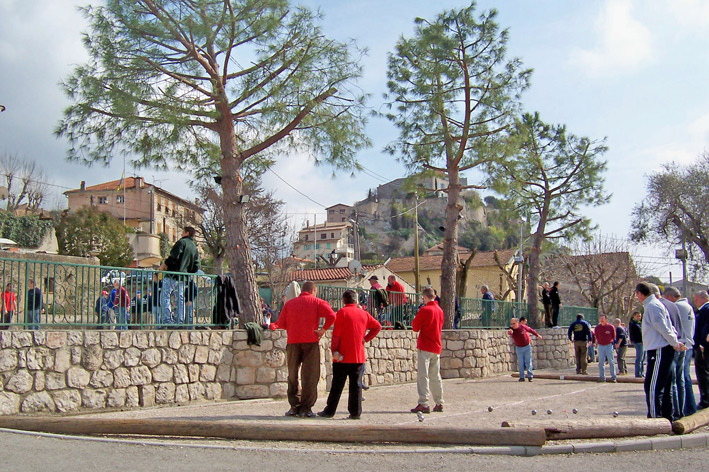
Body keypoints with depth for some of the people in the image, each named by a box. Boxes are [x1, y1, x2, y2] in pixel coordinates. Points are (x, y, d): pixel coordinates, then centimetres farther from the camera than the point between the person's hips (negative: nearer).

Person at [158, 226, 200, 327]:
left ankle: (167, 319, -12)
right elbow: (196, 266, 15)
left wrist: (164, 265, -5)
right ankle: (180, 320, 7)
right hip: (183, 277, 7)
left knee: (164, 296, -4)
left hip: (173, 275, -7)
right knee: (180, 298, 10)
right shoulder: (194, 247, 17)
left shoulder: (182, 242, -5)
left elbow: (174, 256, -17)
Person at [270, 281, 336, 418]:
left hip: (293, 342, 3)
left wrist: (273, 326, 32)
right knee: (310, 376, 1)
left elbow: (281, 324, 12)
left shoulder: (289, 303, 15)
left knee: (292, 375, 12)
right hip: (311, 341, -3)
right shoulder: (317, 302, 6)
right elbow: (331, 315, -11)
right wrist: (323, 329, -4)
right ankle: (306, 409, 0)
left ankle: (294, 407, 12)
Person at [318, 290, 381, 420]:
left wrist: (334, 350, -9)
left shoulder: (342, 312, -6)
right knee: (356, 384, 6)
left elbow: (336, 333, -10)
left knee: (337, 385, 2)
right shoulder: (364, 313, 7)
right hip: (359, 356, 3)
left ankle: (330, 411, 7)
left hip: (343, 356, -3)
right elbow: (377, 326, 12)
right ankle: (355, 412, 4)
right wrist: (366, 339, 11)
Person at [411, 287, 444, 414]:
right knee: (435, 376, 13)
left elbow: (415, 327, -6)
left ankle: (423, 403, -12)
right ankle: (439, 403, 17)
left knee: (422, 375, -7)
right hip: (437, 347, 7)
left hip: (425, 347, -7)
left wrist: (414, 320, 11)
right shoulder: (440, 310, 10)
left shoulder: (424, 310, -12)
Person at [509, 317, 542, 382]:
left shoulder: (523, 327, -14)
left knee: (528, 361, -2)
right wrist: (509, 332, -62)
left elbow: (530, 330, 4)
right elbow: (510, 332, -38)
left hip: (527, 346, -1)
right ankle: (522, 377, 5)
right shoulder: (512, 329, -13)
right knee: (520, 362, 0)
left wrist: (537, 335, 15)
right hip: (519, 348, 1)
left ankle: (530, 376, 3)